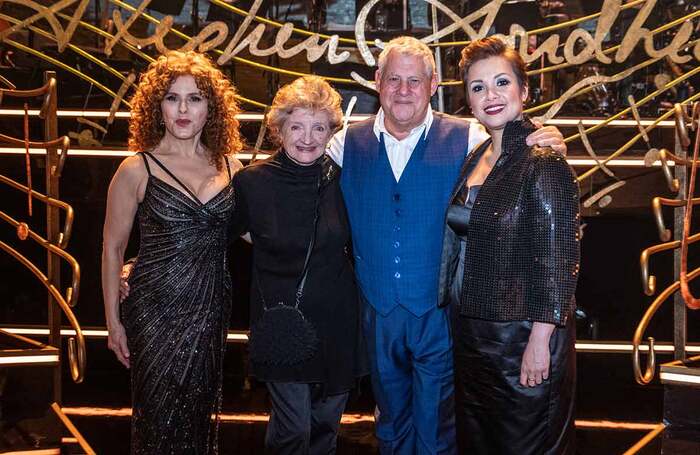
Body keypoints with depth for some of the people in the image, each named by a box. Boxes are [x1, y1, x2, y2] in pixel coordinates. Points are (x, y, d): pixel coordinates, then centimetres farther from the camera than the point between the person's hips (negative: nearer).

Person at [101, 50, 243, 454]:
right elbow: (113, 249, -1)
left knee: (201, 412, 16)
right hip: (157, 310, -3)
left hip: (212, 310, 3)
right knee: (160, 419, 7)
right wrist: (114, 321, -1)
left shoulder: (229, 166, 3)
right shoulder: (137, 170, -7)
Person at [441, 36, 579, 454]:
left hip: (524, 337, -7)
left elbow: (558, 260, -18)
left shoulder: (543, 161, -16)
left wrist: (540, 341, -20)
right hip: (471, 333, 8)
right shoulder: (475, 160, 7)